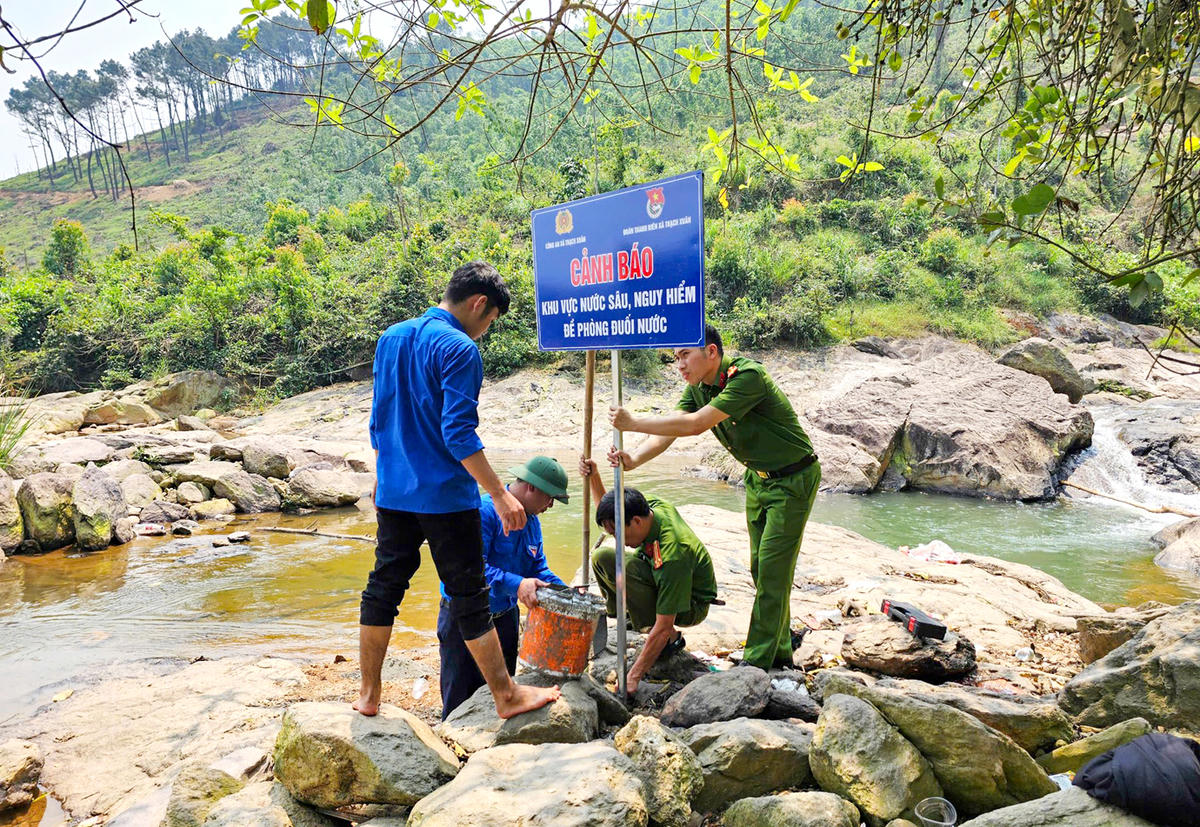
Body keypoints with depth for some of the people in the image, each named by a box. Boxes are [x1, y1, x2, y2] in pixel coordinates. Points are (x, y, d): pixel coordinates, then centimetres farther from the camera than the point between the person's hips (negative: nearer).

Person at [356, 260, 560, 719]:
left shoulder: (391, 337, 10)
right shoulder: (459, 349, -14)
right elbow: (459, 435, -21)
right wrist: (501, 495, -18)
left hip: (393, 492, 7)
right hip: (445, 496, -7)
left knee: (383, 587, 13)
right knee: (469, 595, 2)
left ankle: (368, 695, 22)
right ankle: (507, 696, 14)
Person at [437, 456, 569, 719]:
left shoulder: (532, 521, 5)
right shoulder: (485, 512, -22)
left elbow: (538, 568, 10)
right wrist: (515, 585, -39)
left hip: (505, 616, 8)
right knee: (460, 698, 2)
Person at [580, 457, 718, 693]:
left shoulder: (672, 556, -39)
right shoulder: (653, 505, -17)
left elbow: (662, 627, -36)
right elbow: (608, 511, 7)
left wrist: (633, 677, -33)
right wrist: (594, 477, -10)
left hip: (691, 606, -8)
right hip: (663, 583, 8)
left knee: (626, 568, -32)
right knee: (602, 558, -4)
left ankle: (671, 639, -18)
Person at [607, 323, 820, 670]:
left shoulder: (747, 375, -30)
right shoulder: (698, 387, -3)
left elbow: (696, 425, -35)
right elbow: (669, 428, -12)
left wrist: (634, 422, -32)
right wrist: (635, 458, -32)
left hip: (792, 479, -8)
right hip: (757, 478, 9)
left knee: (773, 567, -8)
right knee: (761, 567, 13)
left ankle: (757, 660, -1)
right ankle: (779, 650, 27)